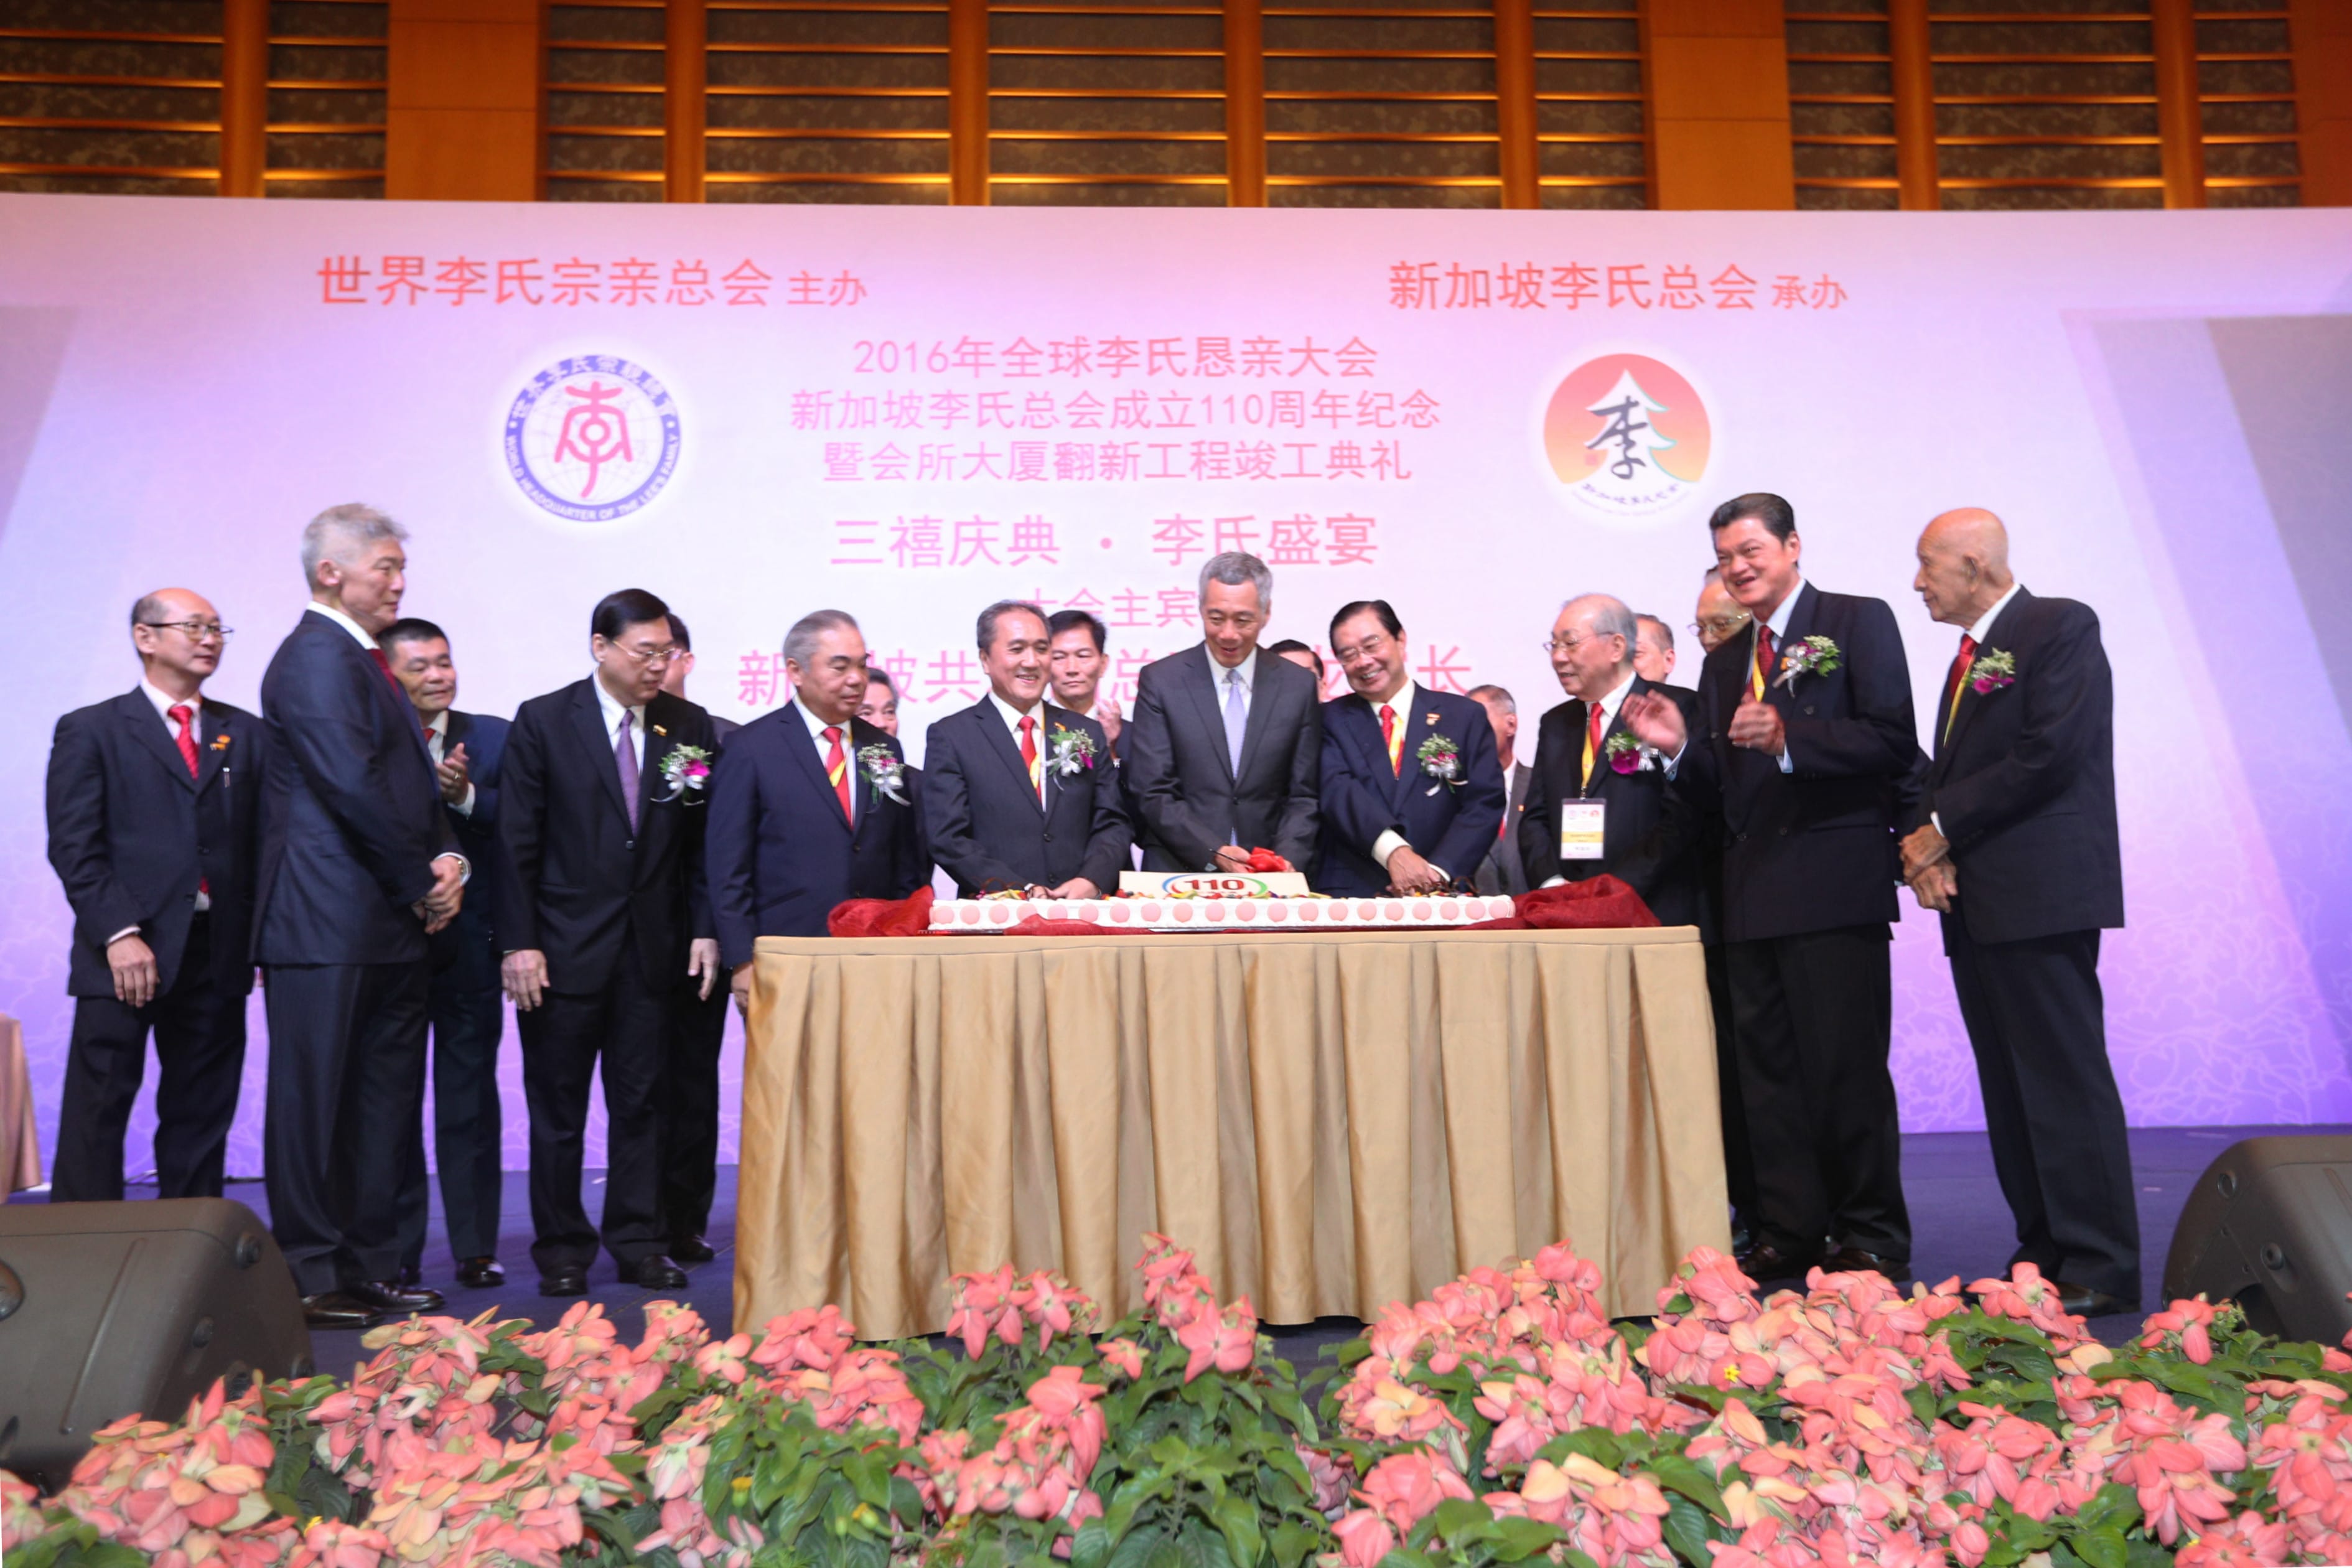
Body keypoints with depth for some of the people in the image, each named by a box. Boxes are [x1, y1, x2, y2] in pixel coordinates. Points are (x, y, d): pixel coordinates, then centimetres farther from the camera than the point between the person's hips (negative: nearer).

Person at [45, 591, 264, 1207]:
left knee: (201, 1121, 7)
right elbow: (73, 848, -3)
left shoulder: (245, 734, 14)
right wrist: (119, 933, -14)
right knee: (97, 1116, -1)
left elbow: (264, 841, 10)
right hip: (124, 953, -3)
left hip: (218, 952, 3)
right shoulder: (90, 730, 5)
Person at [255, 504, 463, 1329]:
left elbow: (412, 783, 20)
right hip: (330, 925, -10)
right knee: (316, 1104, 0)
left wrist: (446, 860, 2)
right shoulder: (316, 657, -12)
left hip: (391, 926, 10)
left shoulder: (363, 660, 19)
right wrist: (423, 884, -11)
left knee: (385, 1106, 13)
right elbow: (354, 786, -20)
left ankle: (370, 1268, 21)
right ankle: (313, 1281, 8)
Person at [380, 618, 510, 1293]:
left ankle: (475, 1248, 14)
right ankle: (396, 1254, 18)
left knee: (470, 1098, 6)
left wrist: (467, 796, -21)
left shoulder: (492, 737, 6)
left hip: (469, 941, 1)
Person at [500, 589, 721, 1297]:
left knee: (641, 1102, 9)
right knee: (557, 1107, 7)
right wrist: (519, 942, -10)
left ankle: (638, 1243, 20)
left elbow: (702, 841, 7)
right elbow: (517, 843, -4)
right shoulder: (542, 721, -2)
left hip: (653, 947, 2)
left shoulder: (690, 727, 4)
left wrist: (705, 928, 0)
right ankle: (562, 1250, 19)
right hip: (565, 946, -2)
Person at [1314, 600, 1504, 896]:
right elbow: (1336, 791, -4)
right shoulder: (1330, 720, 12)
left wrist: (1438, 870, -11)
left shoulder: (1465, 716, 12)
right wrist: (1391, 850, -20)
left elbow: (1485, 804, 4)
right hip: (1349, 895, -1)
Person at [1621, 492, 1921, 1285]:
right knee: (1767, 1070, 9)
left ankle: (1871, 1237, 10)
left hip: (1834, 885, -6)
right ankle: (1789, 1234, 18)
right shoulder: (1724, 661, 19)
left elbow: (1893, 742, -11)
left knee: (1847, 1066, -3)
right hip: (1753, 893, 7)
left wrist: (1788, 737, -20)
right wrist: (1681, 746, -2)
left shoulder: (1858, 623, 1)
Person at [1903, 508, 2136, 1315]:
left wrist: (1942, 828, -11)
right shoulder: (1970, 653, 22)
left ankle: (2102, 1271, -1)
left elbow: (2051, 755, -16)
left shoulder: (2060, 627, -4)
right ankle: (2044, 1257, 16)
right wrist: (1924, 842, -2)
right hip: (1977, 901, 9)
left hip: (2042, 894, -9)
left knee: (2066, 1082, -7)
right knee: (2009, 1090, 9)